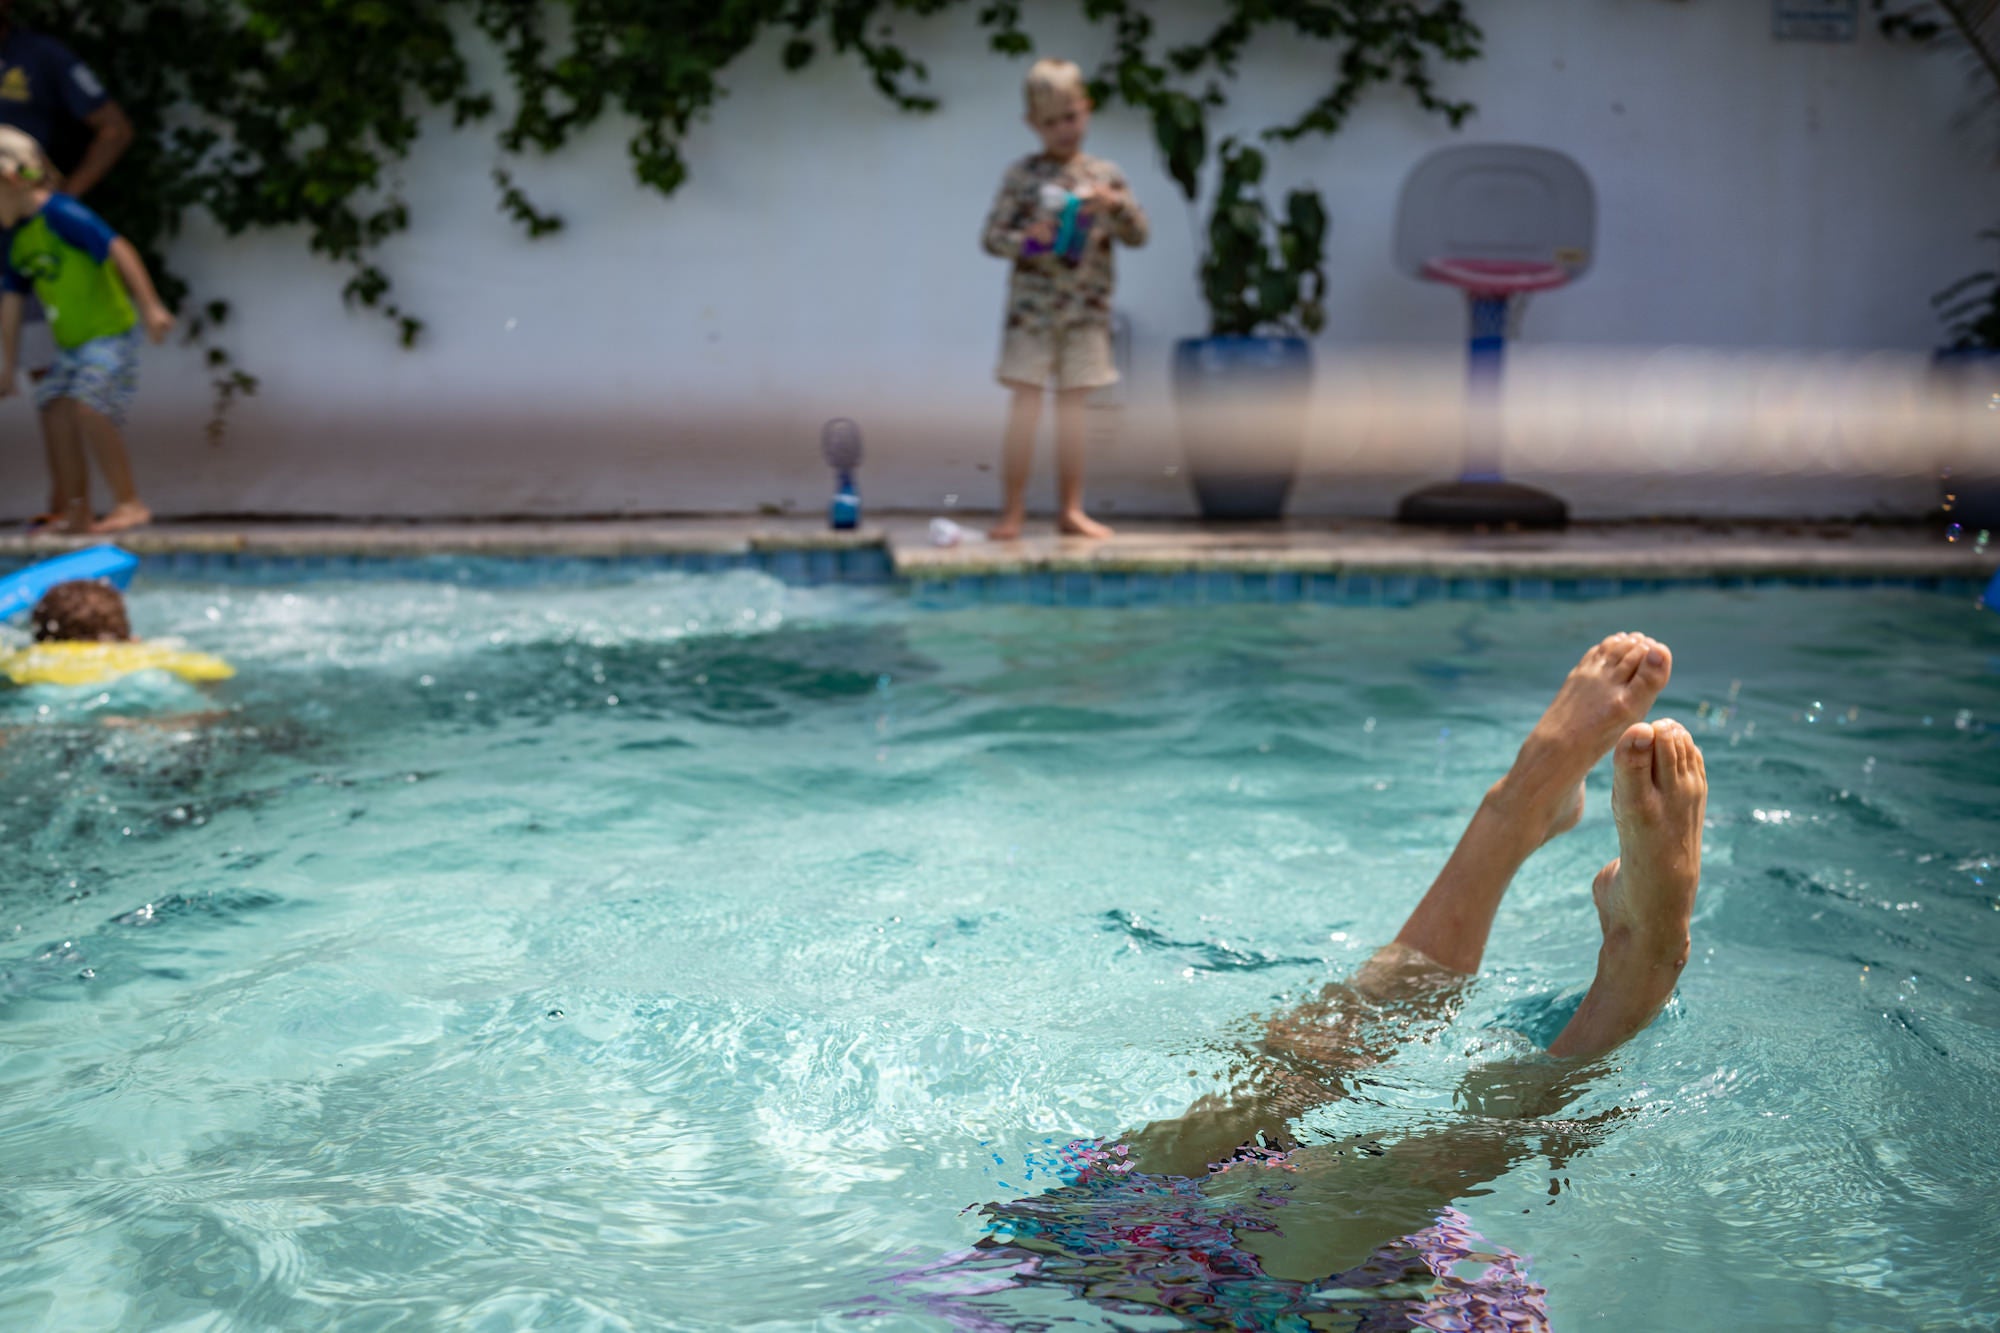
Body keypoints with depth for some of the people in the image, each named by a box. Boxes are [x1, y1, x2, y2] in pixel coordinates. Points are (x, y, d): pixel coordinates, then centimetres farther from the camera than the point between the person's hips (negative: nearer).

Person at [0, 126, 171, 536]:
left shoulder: (60, 214, -17)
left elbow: (118, 249, -24)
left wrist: (150, 306, -31)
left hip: (110, 335, -9)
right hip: (69, 345, 9)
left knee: (89, 407, -23)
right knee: (56, 411, 3)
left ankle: (129, 503, -13)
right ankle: (75, 513, 11)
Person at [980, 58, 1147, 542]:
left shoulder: (1104, 175, 6)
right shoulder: (1022, 175, -1)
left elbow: (1138, 235, 6)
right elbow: (991, 236, -2)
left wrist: (1116, 204, -12)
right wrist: (1027, 240, -20)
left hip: (1087, 309, 3)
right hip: (1032, 306, -2)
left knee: (1073, 406, 8)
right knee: (1026, 404, -3)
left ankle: (1070, 509, 16)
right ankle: (1012, 511, 2)